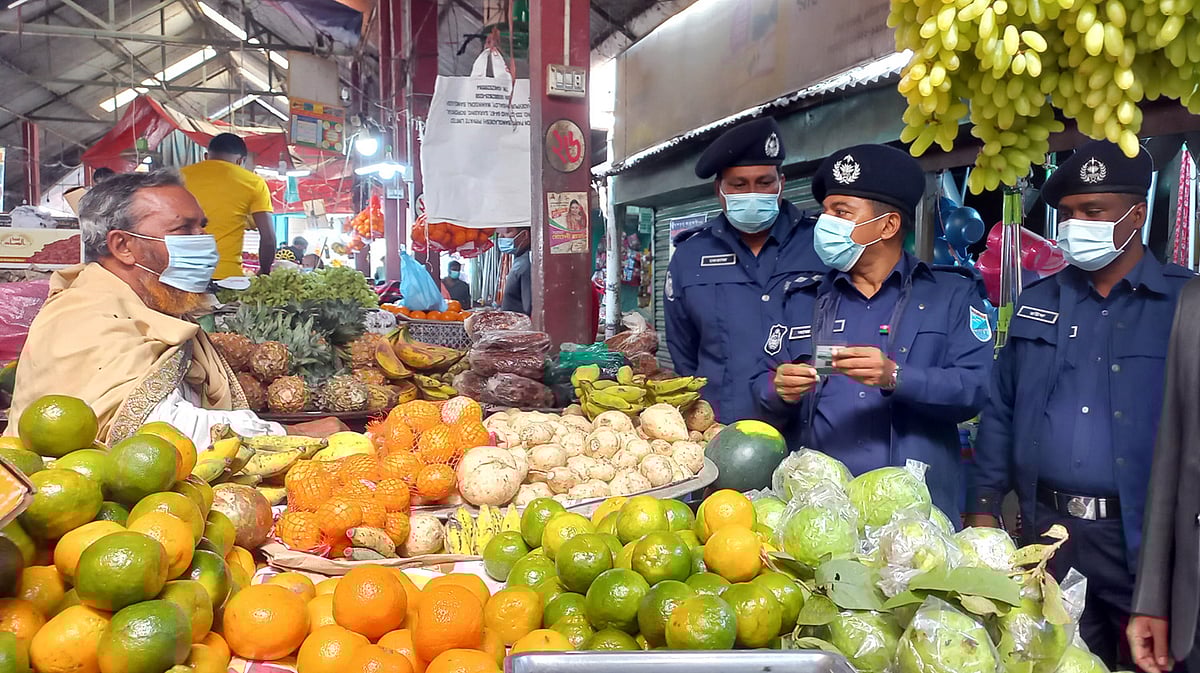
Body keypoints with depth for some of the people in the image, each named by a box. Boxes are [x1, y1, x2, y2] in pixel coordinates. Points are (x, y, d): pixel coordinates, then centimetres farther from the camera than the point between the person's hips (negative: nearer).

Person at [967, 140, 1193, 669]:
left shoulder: (1182, 303, -3)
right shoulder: (1037, 302, 8)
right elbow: (1001, 410, 9)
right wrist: (984, 508, 5)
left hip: (1144, 535, -3)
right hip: (1046, 527, 3)